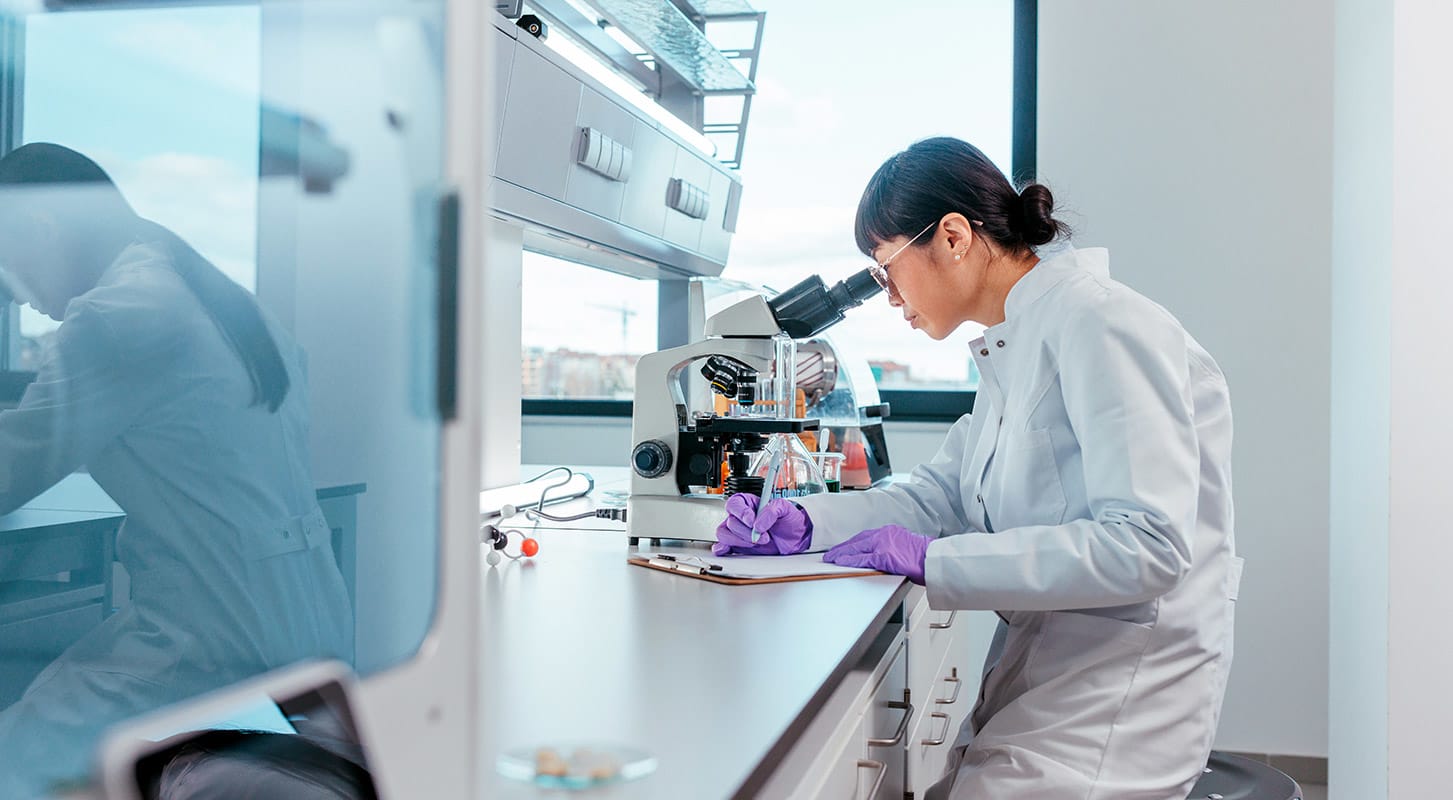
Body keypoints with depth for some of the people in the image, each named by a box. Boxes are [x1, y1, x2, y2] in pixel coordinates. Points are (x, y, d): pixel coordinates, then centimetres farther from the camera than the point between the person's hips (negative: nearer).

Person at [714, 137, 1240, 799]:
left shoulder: (1099, 323, -18)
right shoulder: (1012, 346, 13)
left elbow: (1149, 546, -25)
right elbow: (942, 495, 14)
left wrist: (931, 561, -24)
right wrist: (805, 523, -1)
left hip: (1114, 701, -8)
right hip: (1035, 675, 8)